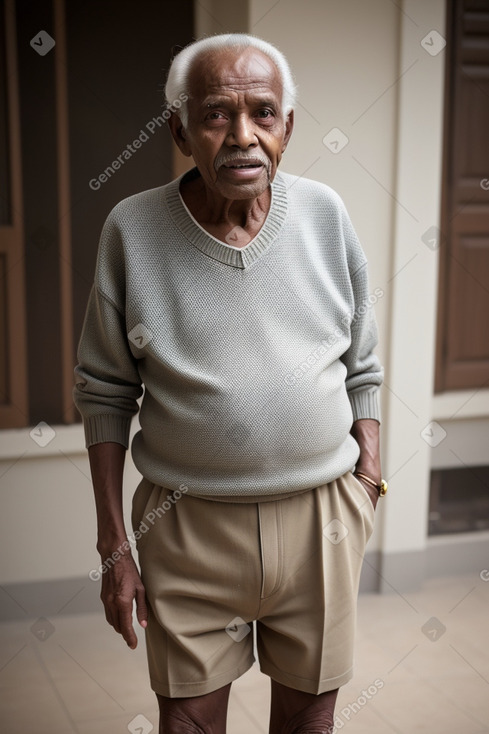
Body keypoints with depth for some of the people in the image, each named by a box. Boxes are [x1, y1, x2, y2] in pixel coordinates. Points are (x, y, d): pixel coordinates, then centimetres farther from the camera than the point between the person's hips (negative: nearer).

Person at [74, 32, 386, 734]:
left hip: (321, 517, 2)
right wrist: (113, 545, -1)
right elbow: (105, 393, -1)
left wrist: (367, 492, 6)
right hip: (188, 524, -1)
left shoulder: (326, 214, -2)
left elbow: (361, 371, 6)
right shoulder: (132, 228, -7)